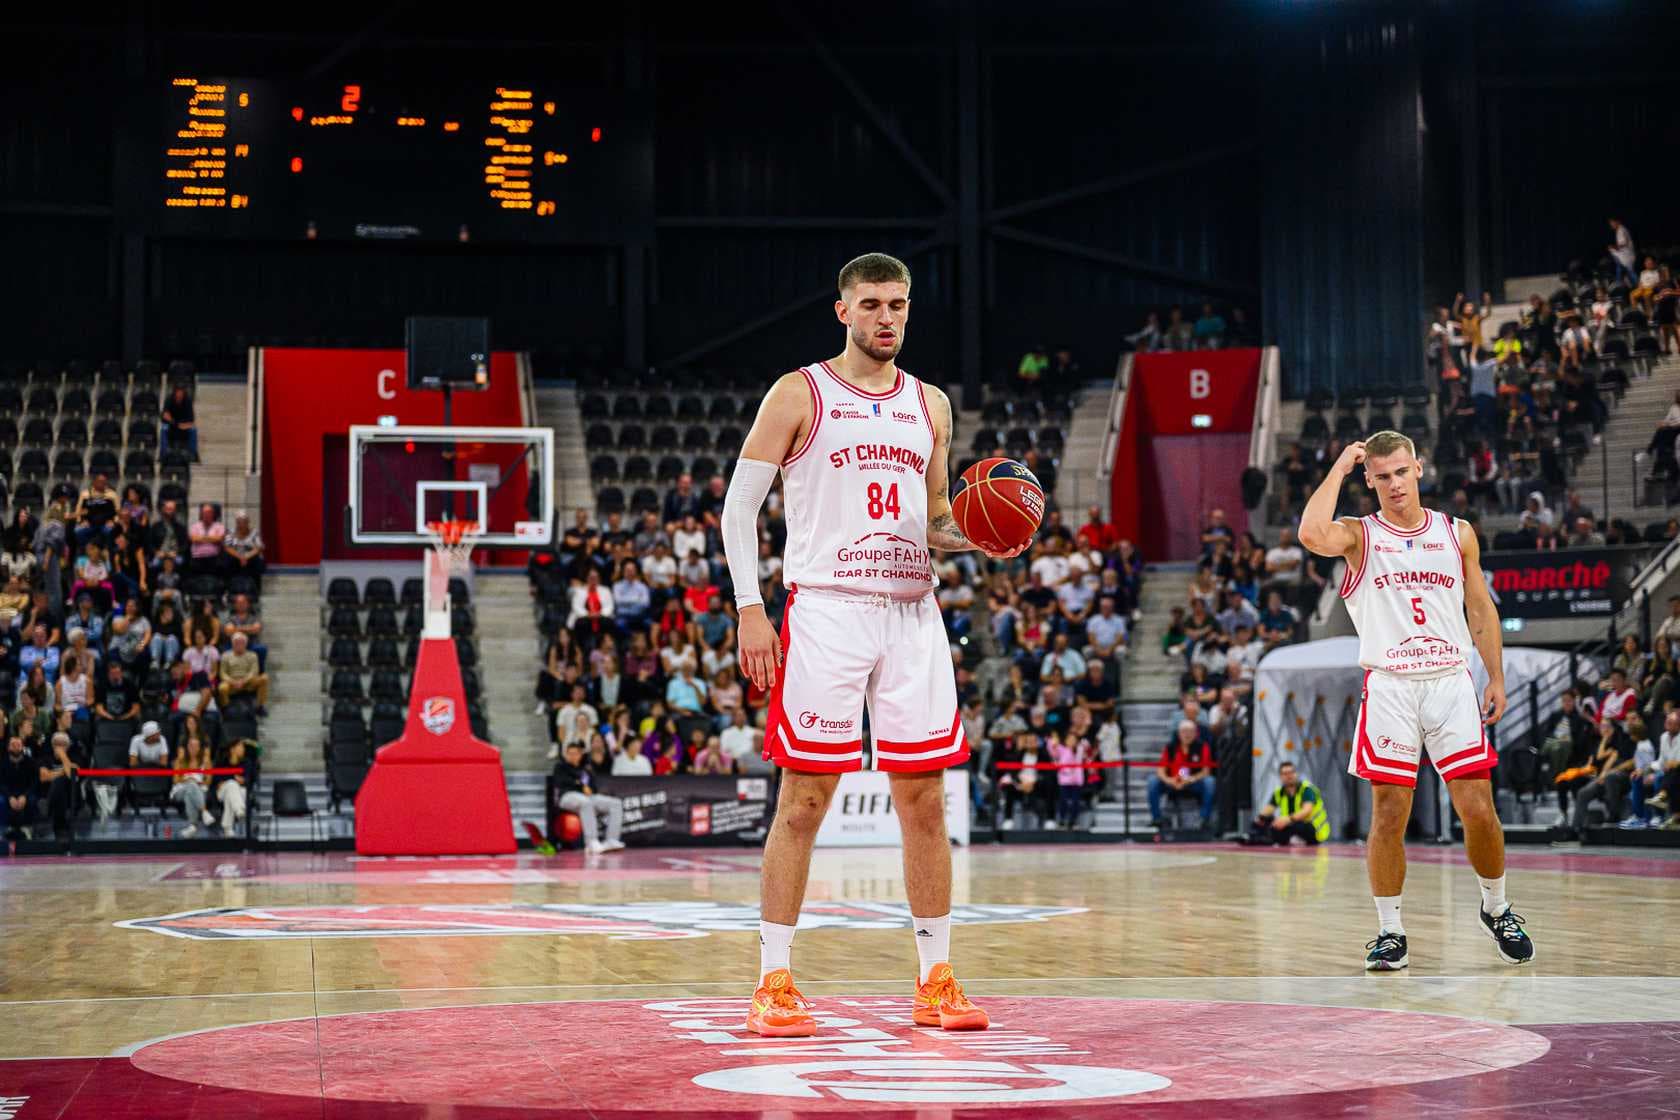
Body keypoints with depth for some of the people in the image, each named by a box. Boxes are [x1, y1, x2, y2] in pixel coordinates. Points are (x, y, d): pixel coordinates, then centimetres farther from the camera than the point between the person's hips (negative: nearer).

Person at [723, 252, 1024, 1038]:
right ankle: (773, 981, 2)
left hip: (911, 613, 4)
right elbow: (740, 506, -1)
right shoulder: (798, 395, 1)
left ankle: (936, 980, 11)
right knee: (804, 800, -4)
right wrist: (749, 609, -10)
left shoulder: (930, 406, 14)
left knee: (924, 800, 4)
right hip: (824, 610, -4)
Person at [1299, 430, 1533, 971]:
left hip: (1451, 682, 2)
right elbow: (1312, 535, -21)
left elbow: (1480, 608, 16)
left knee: (1479, 810, -2)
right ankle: (1390, 932, 9)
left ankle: (1496, 909, 21)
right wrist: (1339, 468, -9)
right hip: (1389, 687, -2)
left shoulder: (1457, 534, 11)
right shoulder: (1358, 535, 2)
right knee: (1389, 815, -3)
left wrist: (1497, 678, 9)